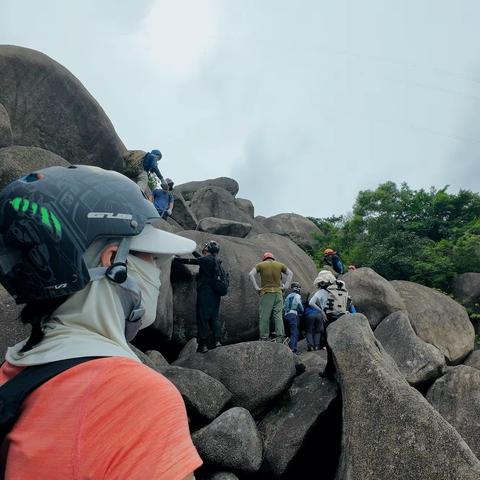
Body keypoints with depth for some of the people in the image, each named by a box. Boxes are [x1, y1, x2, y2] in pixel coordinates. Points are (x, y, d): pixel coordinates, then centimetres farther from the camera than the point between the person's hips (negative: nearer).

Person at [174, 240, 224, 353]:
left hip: (205, 292, -7)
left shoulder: (207, 259, -9)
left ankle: (203, 345, 0)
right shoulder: (216, 260, 13)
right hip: (215, 293, 7)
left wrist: (176, 259, 1)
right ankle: (217, 340, 6)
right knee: (214, 316, 13)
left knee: (202, 317, -2)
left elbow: (191, 261, -10)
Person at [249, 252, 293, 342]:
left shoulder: (260, 265, 6)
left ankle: (264, 337, -2)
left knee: (264, 316, -1)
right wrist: (286, 286, 6)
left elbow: (251, 274, -5)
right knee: (278, 315, 3)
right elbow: (290, 273, 11)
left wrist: (256, 287, -5)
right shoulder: (280, 265, 14)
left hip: (266, 293, -2)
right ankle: (280, 337, -2)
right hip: (278, 293, 2)